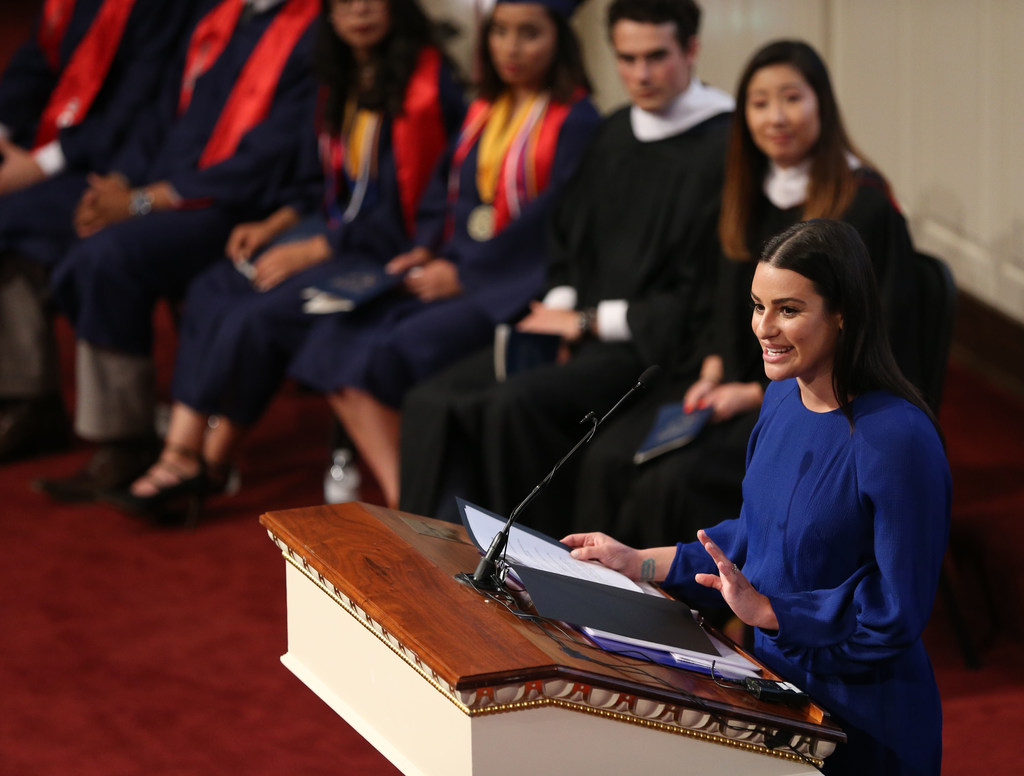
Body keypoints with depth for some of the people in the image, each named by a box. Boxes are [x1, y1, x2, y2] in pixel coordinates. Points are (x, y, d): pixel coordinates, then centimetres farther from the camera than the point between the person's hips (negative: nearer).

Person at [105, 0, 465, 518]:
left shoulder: (426, 86, -15)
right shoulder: (343, 82, 11)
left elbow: (408, 209, -17)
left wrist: (310, 251, -16)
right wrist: (275, 224, 6)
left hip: (386, 251, -8)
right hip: (335, 229, 8)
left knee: (261, 315, -24)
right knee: (210, 291, -10)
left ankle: (209, 465, -10)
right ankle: (180, 452, -16)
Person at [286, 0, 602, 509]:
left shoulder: (575, 122, -7)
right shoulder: (484, 111, 16)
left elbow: (552, 221, -14)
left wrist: (462, 274, -14)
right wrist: (426, 249, 1)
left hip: (512, 285, -8)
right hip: (450, 271, 8)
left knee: (394, 355, -28)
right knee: (335, 341, -14)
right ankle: (399, 497, -23)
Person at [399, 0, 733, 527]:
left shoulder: (723, 148, -11)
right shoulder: (613, 135, 13)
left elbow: (703, 298, -13)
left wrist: (590, 322, -10)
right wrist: (559, 309, 1)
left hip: (652, 344, -8)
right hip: (579, 325, 8)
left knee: (514, 405, -30)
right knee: (432, 404, -12)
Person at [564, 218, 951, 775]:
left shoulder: (897, 439, -21)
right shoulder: (782, 399, 6)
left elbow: (896, 613, -19)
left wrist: (766, 610, -22)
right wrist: (635, 562, 12)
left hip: (860, 725, -8)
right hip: (777, 686, 8)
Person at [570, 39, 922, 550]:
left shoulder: (863, 202, -11)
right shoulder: (753, 192, 13)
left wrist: (758, 392, -16)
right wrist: (713, 372, 0)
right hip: (739, 381, 7)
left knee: (674, 480, -28)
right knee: (606, 461, -17)